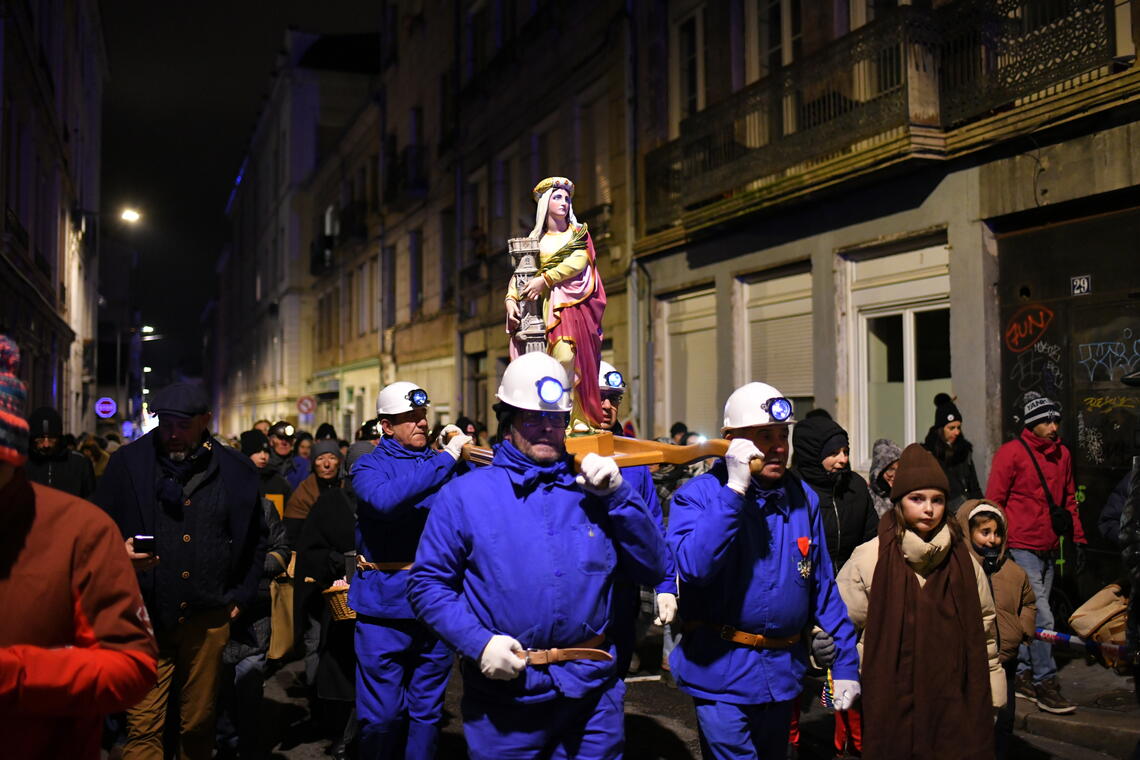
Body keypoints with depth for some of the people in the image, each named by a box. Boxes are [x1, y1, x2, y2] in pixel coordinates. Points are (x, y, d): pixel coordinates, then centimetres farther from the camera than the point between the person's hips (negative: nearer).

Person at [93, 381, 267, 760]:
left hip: (208, 618, 2)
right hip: (146, 615, -1)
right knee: (143, 728, -4)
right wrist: (119, 553, -14)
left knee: (199, 725, 11)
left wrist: (243, 594, 10)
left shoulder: (236, 470, 5)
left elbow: (256, 538, 16)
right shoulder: (127, 463, 0)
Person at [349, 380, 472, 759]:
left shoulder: (444, 464, 10)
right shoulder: (370, 466, 0)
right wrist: (446, 459, -23)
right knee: (382, 715, 1)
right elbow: (384, 498, -23)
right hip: (385, 606, -3)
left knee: (427, 711, 13)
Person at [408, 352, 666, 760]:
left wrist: (618, 494, -8)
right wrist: (477, 642, -14)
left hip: (591, 690, 2)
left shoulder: (591, 491, 6)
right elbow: (428, 583, -1)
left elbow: (651, 570, 2)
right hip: (504, 689, -2)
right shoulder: (463, 494, -1)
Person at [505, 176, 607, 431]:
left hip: (572, 303, -2)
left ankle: (579, 417, -22)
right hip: (545, 306, 3)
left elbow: (578, 262, -7)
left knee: (568, 357, -20)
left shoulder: (579, 233, 11)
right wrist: (511, 298, -10)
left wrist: (545, 279, -15)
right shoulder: (536, 238, 17)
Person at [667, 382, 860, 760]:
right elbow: (693, 567, -28)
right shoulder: (698, 494, -11)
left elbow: (822, 587, 9)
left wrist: (845, 662, 7)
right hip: (723, 674, -5)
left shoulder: (803, 498, 4)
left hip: (783, 672, 6)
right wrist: (734, 490, -27)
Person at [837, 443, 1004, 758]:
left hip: (954, 700, 3)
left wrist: (990, 697, 15)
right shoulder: (869, 558, -6)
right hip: (890, 704, -2)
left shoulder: (963, 560, 5)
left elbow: (984, 630, 13)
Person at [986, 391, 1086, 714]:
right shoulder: (1011, 453, -8)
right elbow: (994, 502, -7)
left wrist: (1078, 537, 15)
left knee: (1031, 615, 12)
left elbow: (1068, 499, 21)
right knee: (1042, 617, -10)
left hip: (1048, 548, 6)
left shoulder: (1062, 454, 12)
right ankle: (1045, 682, -3)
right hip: (1021, 547, -6)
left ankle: (1022, 675, 21)